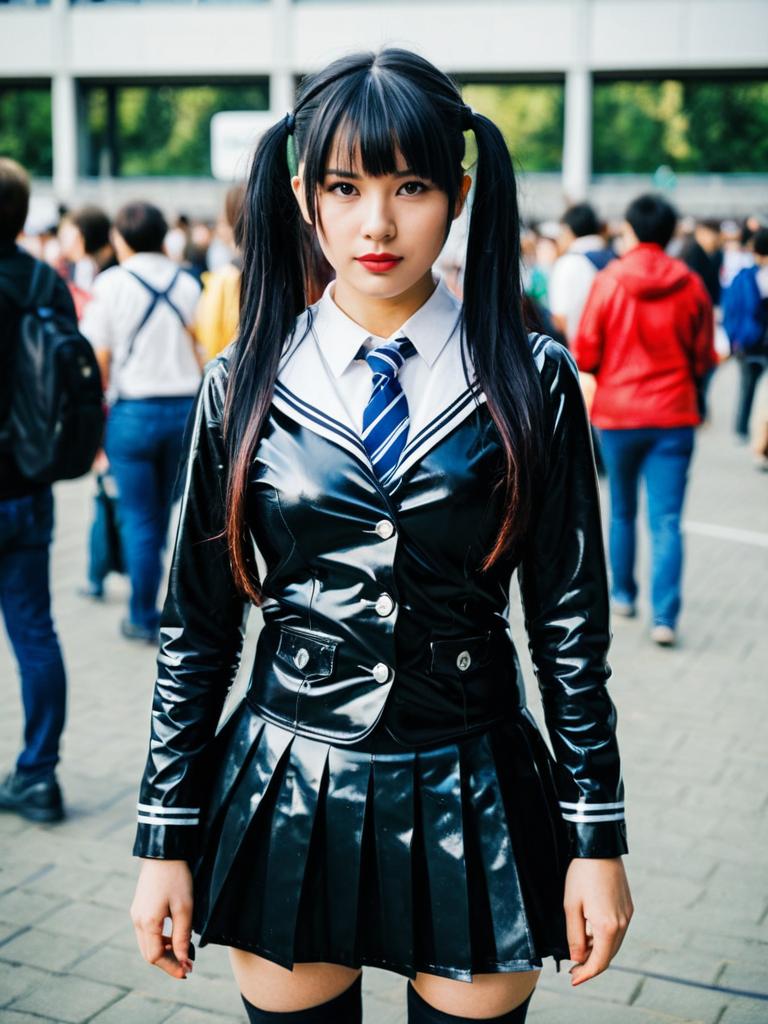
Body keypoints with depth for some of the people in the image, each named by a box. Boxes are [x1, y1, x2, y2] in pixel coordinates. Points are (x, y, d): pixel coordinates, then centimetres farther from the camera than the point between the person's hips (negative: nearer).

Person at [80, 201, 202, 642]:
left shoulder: (111, 283, -4)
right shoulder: (187, 283, 4)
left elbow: (99, 360, -6)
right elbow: (202, 352, 4)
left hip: (133, 411, -3)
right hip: (185, 407, 3)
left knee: (139, 518, 6)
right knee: (165, 514, 15)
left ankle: (144, 619, 13)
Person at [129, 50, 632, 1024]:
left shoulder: (531, 380, -4)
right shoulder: (244, 385, -2)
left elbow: (571, 622, -1)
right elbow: (196, 628, 2)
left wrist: (598, 834, 0)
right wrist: (167, 835, 3)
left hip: (473, 800, 0)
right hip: (287, 792, 1)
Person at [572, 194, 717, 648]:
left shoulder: (608, 282, -7)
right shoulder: (691, 286, -3)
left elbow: (585, 354, -5)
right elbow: (704, 358, 5)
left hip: (618, 413, 0)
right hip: (674, 416, 0)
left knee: (622, 512, 18)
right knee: (667, 521, -1)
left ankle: (623, 594, 31)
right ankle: (665, 616, -8)